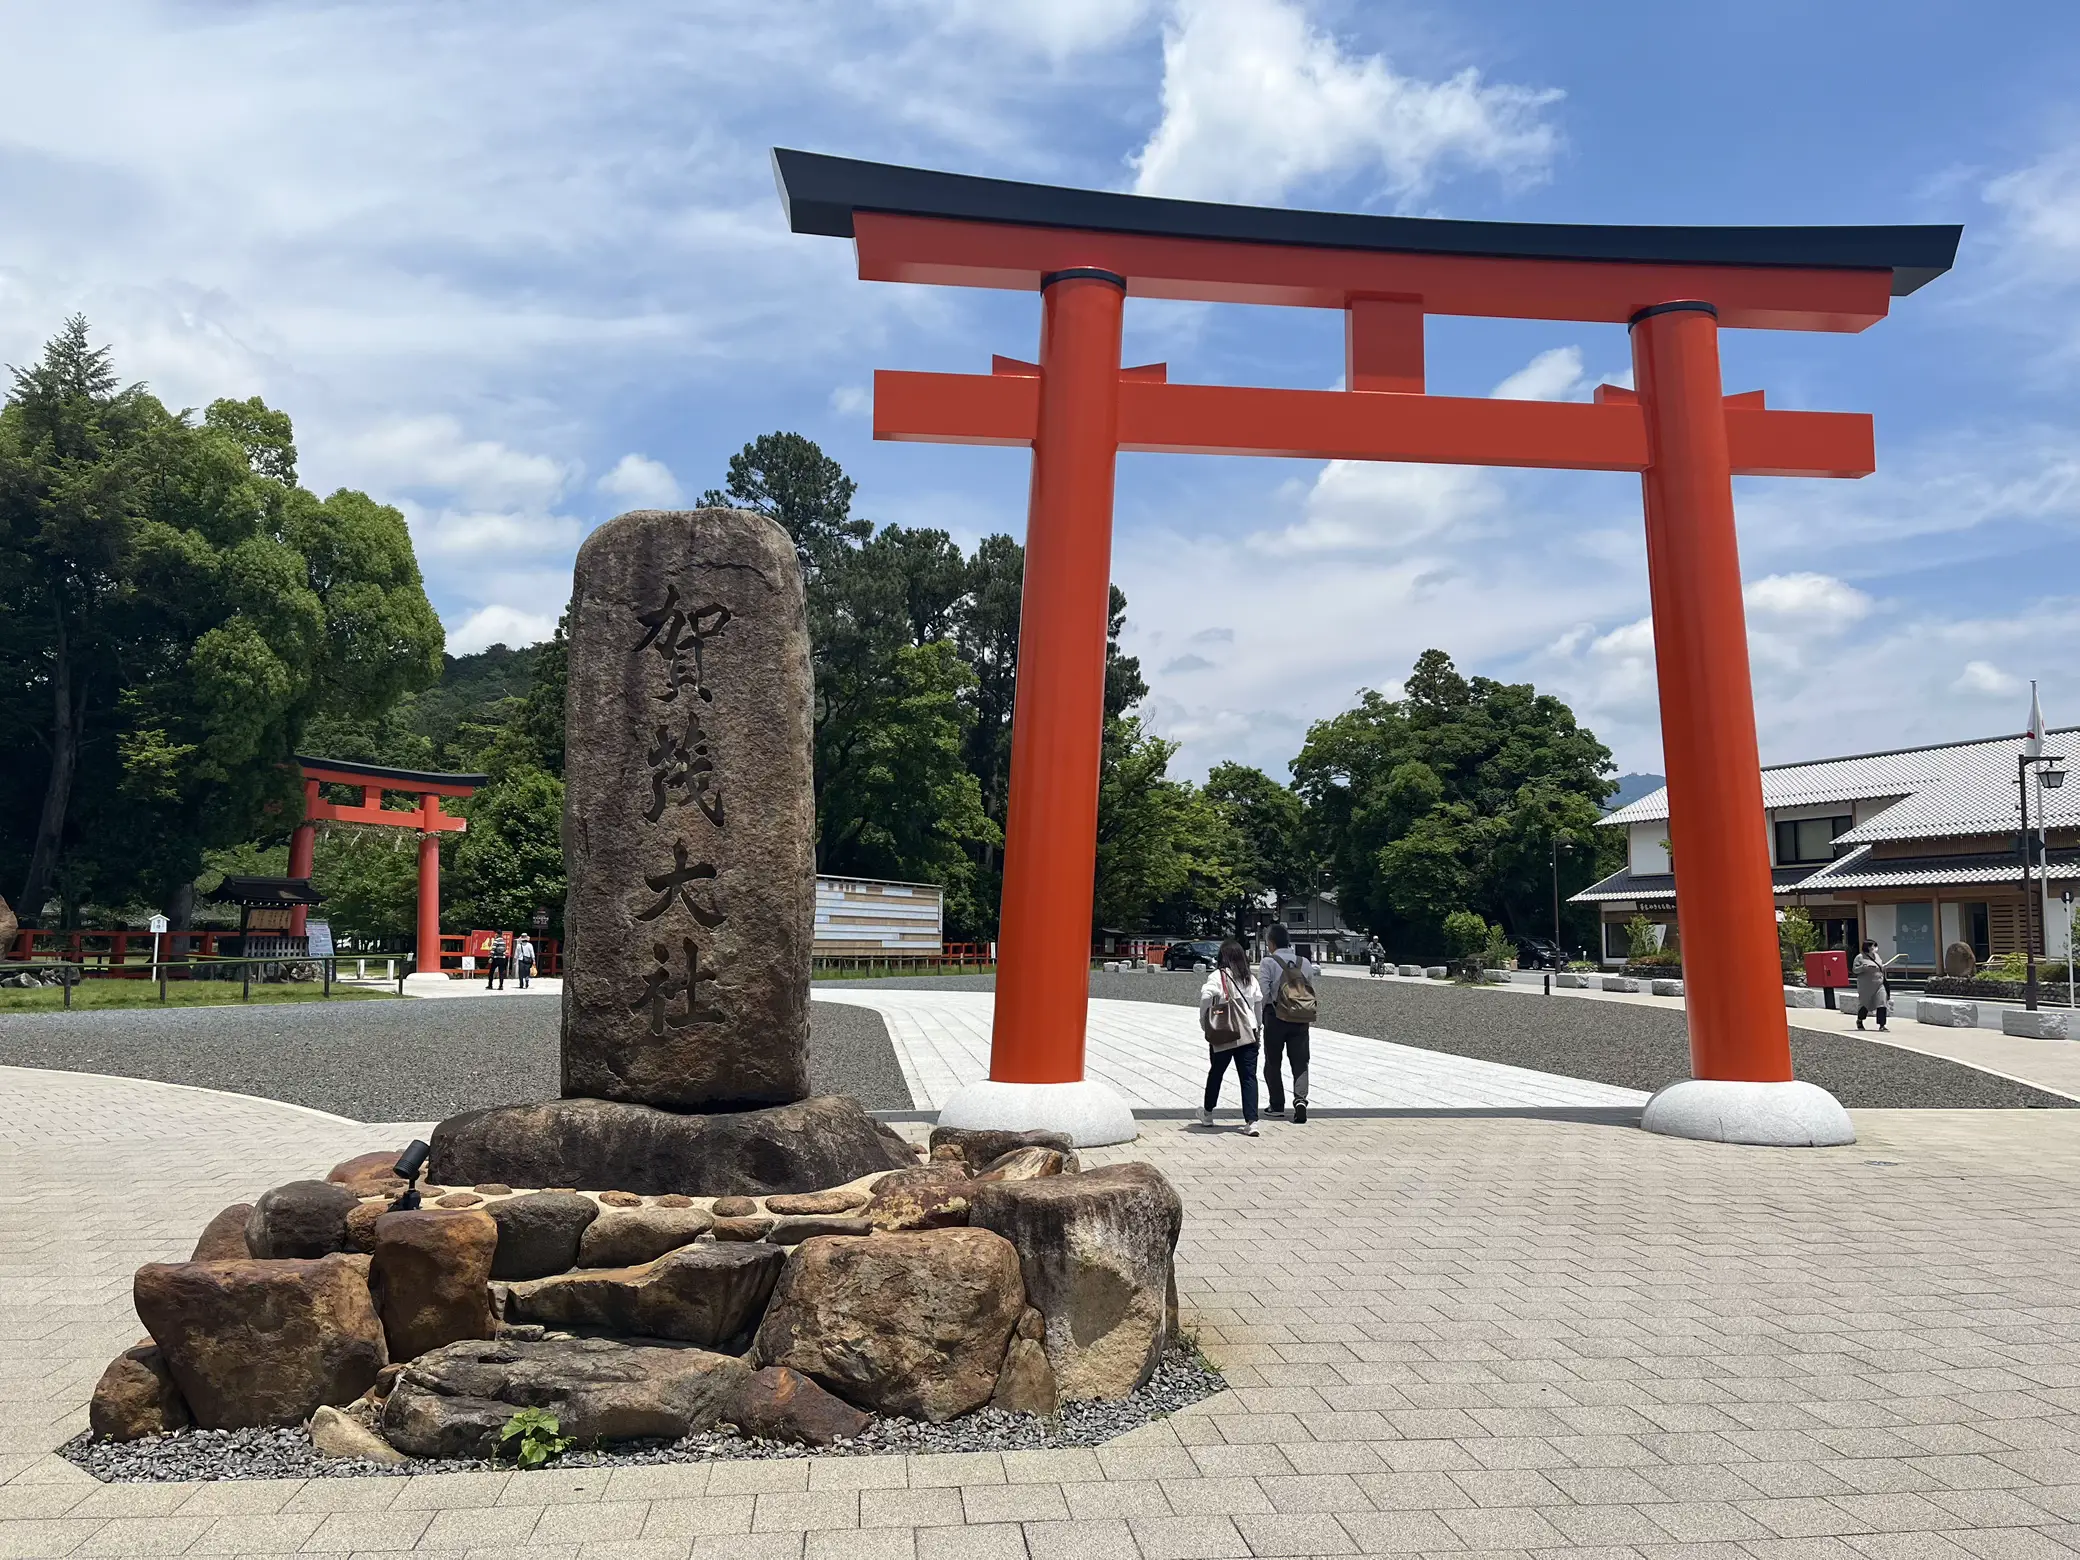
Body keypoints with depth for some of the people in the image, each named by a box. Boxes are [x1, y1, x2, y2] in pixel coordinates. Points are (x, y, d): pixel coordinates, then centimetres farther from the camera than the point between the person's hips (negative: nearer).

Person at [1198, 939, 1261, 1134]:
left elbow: (1206, 997, -19)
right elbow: (1258, 1003, 7)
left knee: (1215, 1074, 16)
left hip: (1222, 1037, -2)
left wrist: (1205, 1025, -8)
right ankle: (1251, 1121, -8)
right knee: (1249, 1077, 1)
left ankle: (1207, 1114, 32)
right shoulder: (1251, 979, 5)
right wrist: (1258, 1028, 19)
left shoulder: (1217, 976, -7)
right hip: (1248, 1035, 2)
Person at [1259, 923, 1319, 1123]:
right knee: (1300, 1062, 5)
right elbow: (1312, 989, 9)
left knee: (1273, 1063, 11)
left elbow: (1263, 993, -12)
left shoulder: (1268, 963, -7)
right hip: (1302, 1018, 3)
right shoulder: (1305, 962, 7)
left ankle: (1277, 1105, 14)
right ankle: (1300, 1098, -15)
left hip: (1276, 1016, -3)